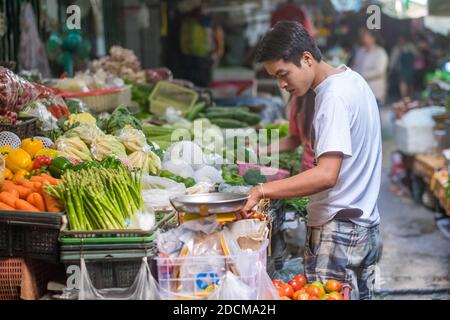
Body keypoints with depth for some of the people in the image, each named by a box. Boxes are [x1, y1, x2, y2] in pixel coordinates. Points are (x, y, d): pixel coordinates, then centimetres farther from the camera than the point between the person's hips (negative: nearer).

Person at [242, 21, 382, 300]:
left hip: (339, 229, -10)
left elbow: (326, 175, -29)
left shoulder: (334, 97, -19)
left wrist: (263, 191, -32)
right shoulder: (351, 79, 11)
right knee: (358, 295, 14)